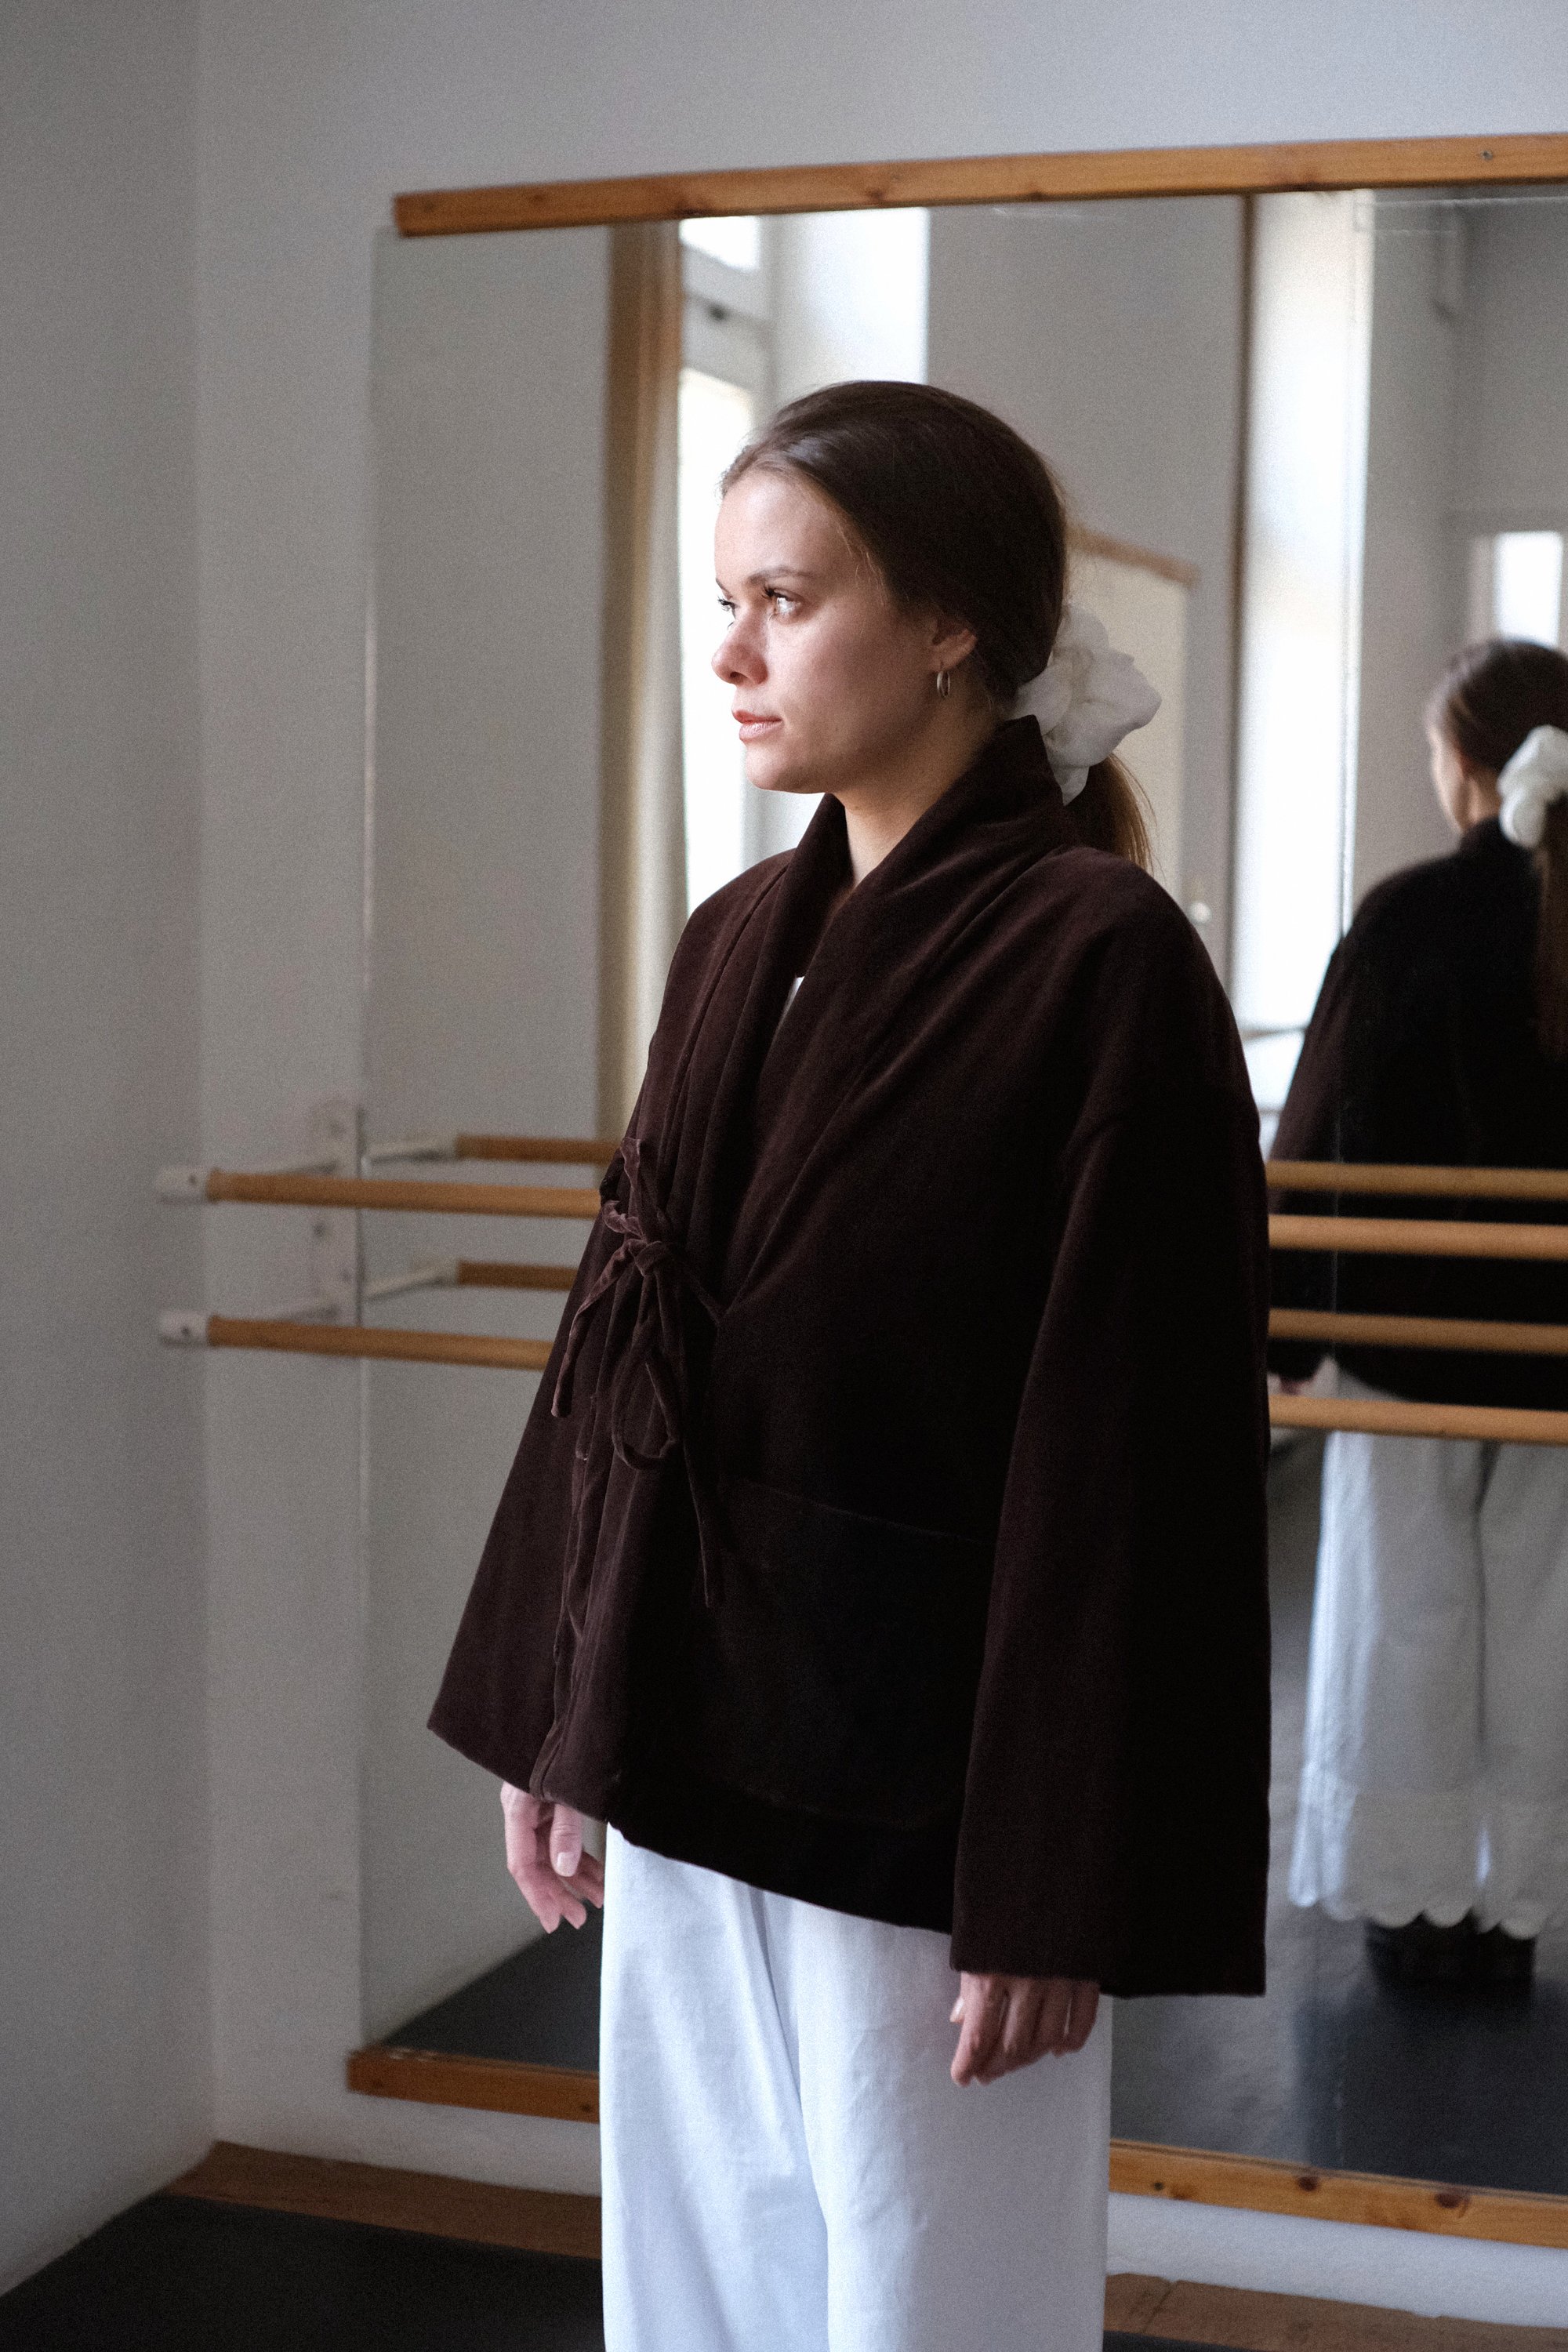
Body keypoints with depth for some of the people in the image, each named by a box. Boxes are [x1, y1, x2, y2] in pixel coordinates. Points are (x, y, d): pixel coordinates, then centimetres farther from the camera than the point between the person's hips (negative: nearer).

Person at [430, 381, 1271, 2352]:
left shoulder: (1100, 960, -14)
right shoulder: (740, 942, 8)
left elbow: (1138, 1460, -16)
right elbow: (625, 1350, 11)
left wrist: (1062, 1895, -16)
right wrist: (551, 1713, 12)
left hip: (923, 1787, -7)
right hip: (690, 1746, 7)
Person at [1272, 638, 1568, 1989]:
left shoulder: (1407, 920, -11)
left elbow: (1317, 1139, -10)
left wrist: (1283, 1324, -2)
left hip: (1415, 1331, -3)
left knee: (1410, 1619, 8)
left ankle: (1418, 1903, 15)